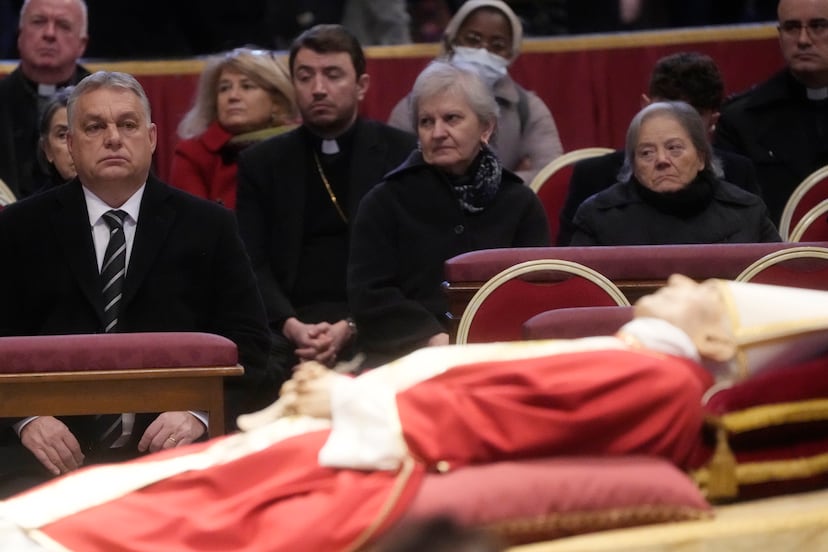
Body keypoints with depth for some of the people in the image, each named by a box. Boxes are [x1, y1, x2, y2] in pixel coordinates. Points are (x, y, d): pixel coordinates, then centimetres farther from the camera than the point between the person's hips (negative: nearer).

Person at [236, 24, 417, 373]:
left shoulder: (403, 156, 7)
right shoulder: (260, 164, 15)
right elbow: (252, 264, 6)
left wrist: (352, 328, -15)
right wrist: (291, 326, -15)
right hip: (290, 322, 2)